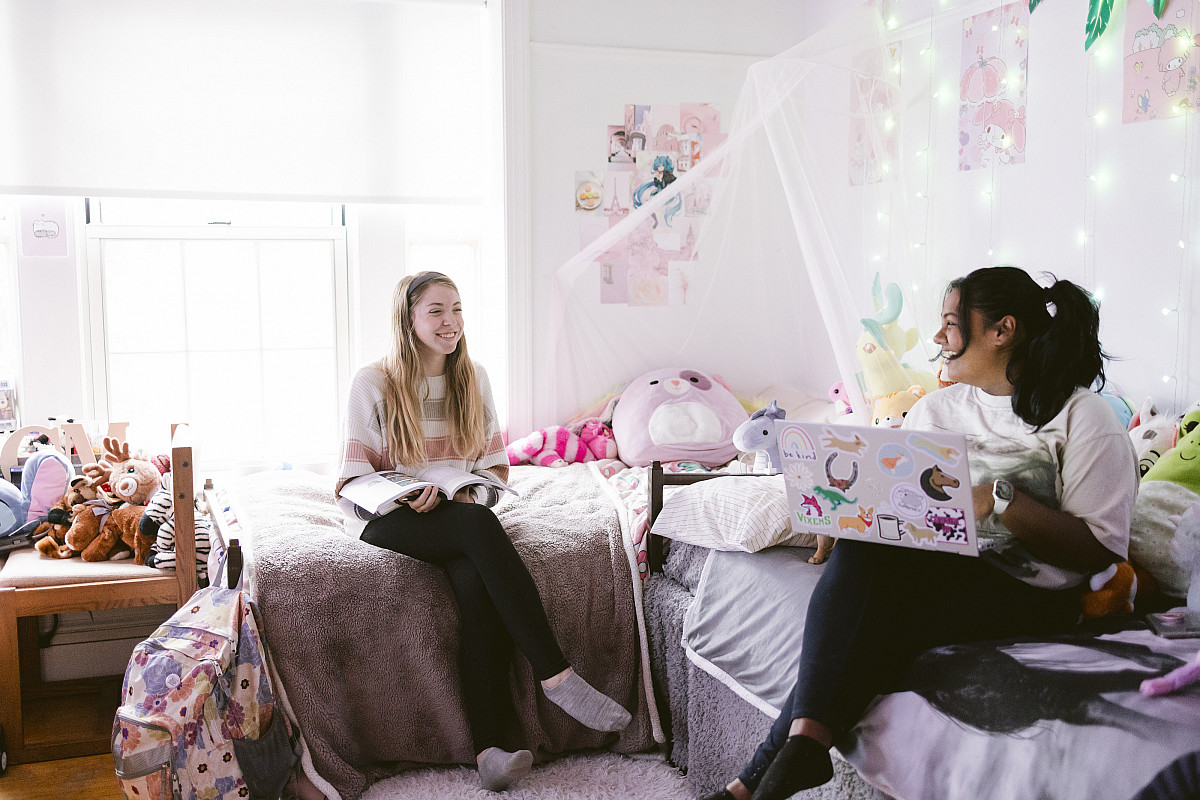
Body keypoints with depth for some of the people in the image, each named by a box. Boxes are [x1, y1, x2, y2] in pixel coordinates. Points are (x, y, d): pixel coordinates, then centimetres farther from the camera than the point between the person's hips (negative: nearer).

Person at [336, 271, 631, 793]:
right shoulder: (373, 383, -3)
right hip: (388, 518, -3)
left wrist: (467, 494, -12)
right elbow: (353, 482, -4)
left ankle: (487, 747, -35)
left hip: (460, 513, 3)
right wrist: (408, 495, -22)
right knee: (478, 528, -35)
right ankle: (555, 675, -34)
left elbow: (494, 467, 10)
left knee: (477, 581, -32)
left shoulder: (473, 379, 9)